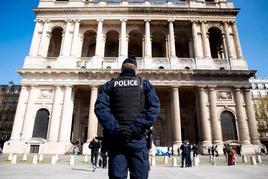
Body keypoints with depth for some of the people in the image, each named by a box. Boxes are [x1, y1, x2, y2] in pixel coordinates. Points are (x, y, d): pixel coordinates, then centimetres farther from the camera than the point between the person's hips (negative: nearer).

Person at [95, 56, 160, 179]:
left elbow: (100, 107, -4)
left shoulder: (109, 85, 13)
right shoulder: (145, 84, 12)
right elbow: (154, 107, -3)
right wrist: (137, 127, -9)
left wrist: (114, 128, -11)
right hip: (137, 138, -1)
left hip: (115, 138, 1)